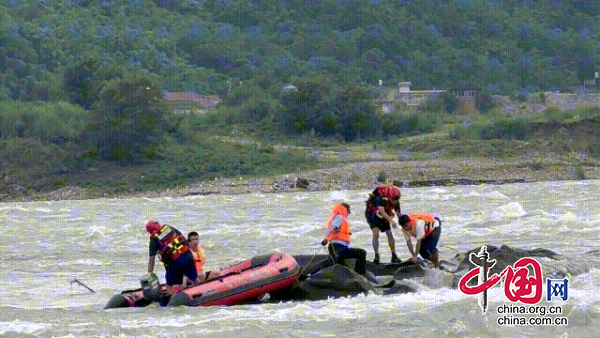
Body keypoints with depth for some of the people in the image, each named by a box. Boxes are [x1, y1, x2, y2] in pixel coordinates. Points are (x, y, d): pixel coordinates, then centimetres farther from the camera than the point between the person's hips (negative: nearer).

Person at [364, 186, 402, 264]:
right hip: (372, 215, -5)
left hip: (384, 217, 5)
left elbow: (399, 213, -8)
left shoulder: (396, 202, -17)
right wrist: (391, 220, -56)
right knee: (376, 233, -22)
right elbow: (381, 211, -46)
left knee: (389, 234, -3)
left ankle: (394, 256, 6)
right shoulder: (381, 197, -36)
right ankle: (376, 256, -15)